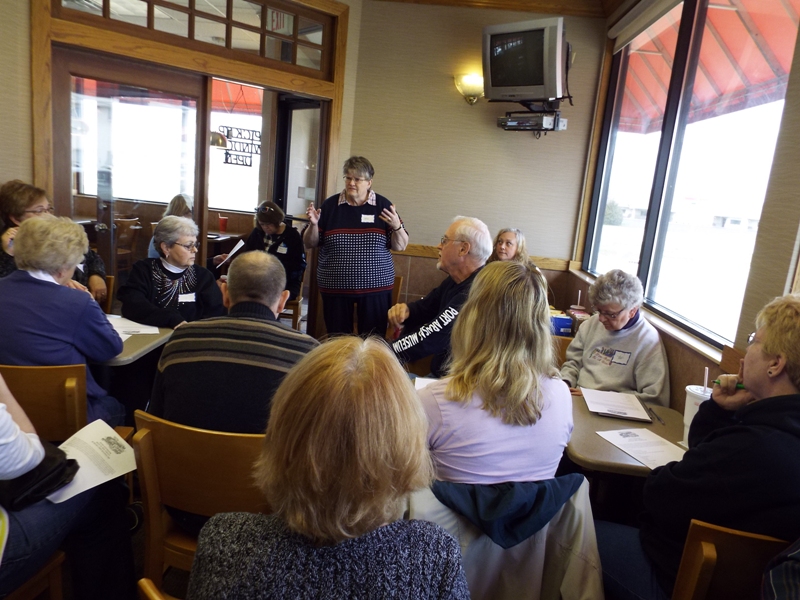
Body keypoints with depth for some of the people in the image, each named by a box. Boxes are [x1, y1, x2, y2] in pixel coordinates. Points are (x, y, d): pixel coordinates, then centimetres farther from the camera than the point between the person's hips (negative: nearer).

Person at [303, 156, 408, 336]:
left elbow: (400, 246, 2)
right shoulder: (330, 205, 3)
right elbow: (310, 244, 7)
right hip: (335, 286, 1)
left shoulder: (383, 205, 2)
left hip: (376, 286, -1)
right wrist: (313, 224, -11)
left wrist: (397, 226, -16)